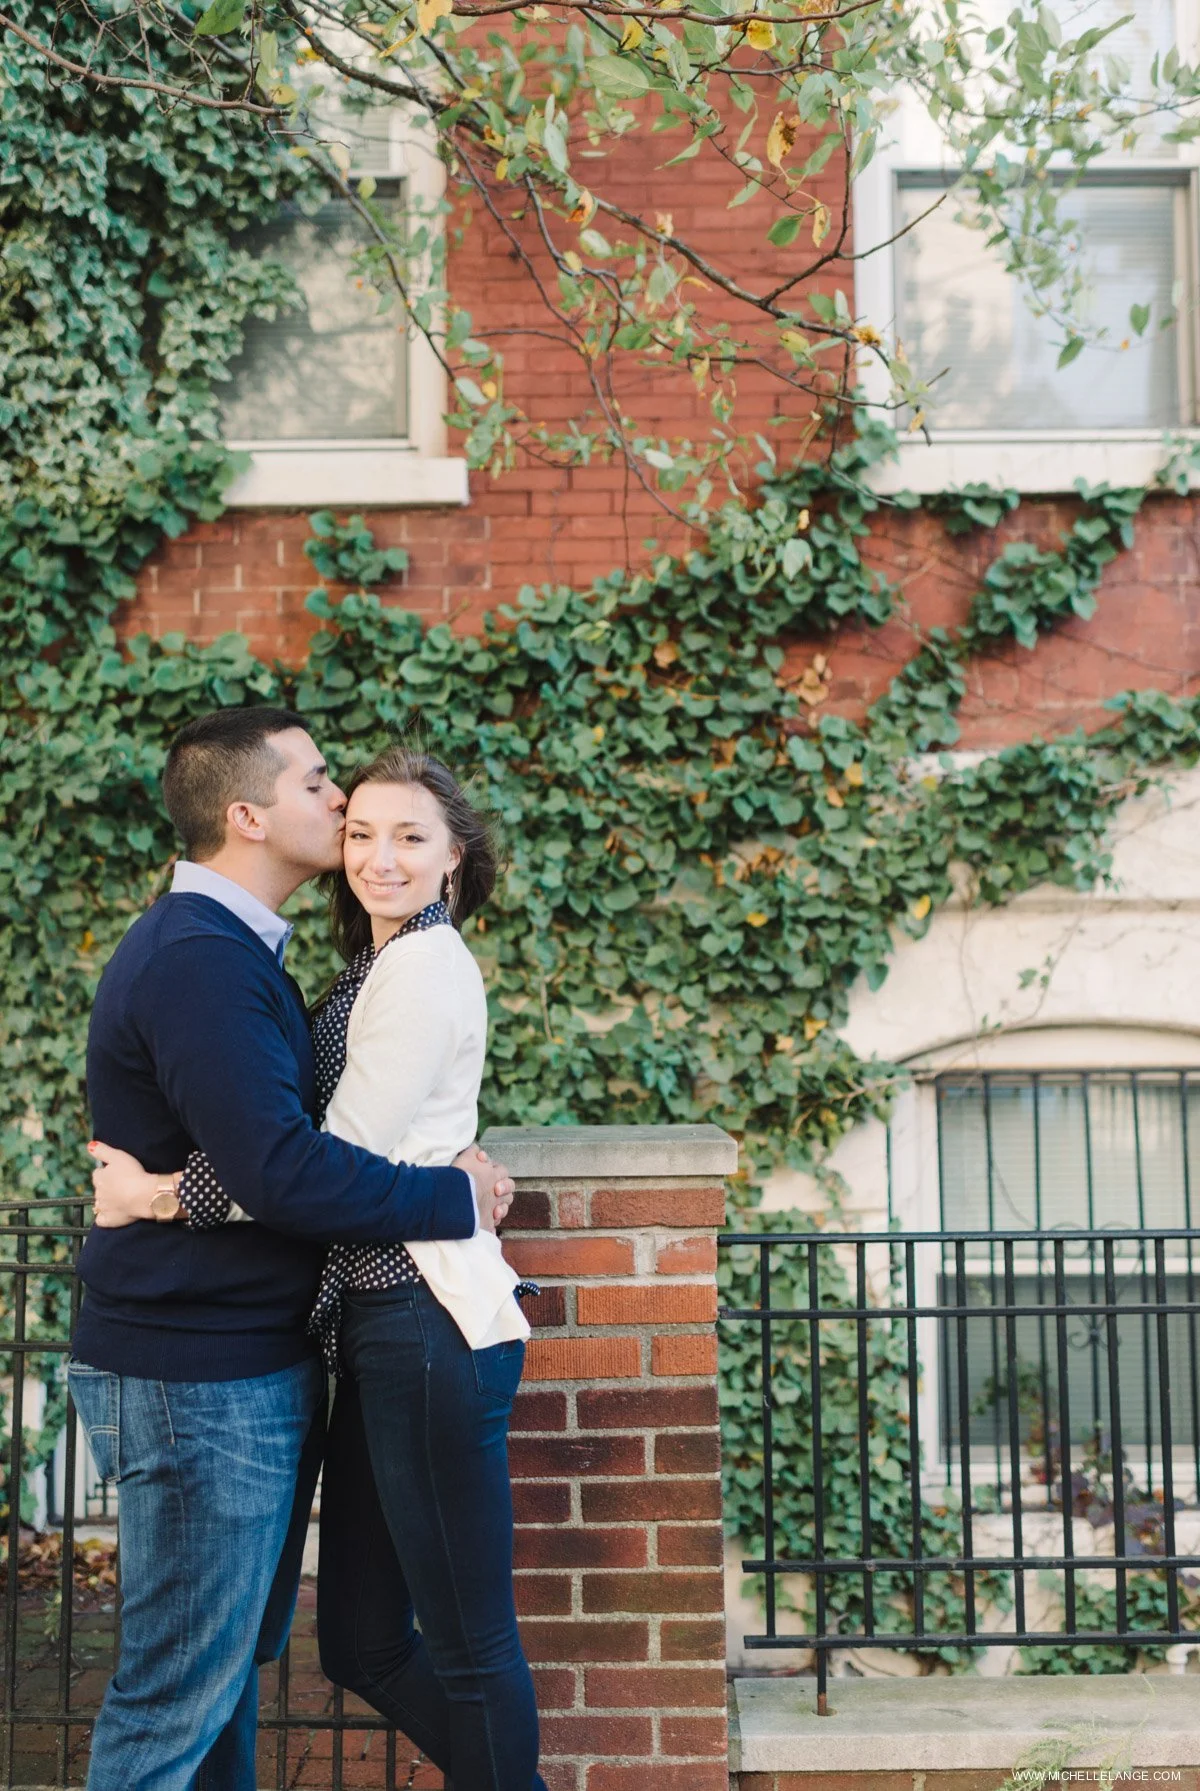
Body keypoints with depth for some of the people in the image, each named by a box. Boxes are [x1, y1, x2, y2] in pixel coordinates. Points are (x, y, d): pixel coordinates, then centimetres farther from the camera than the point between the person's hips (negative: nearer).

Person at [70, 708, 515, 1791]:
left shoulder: (230, 951, 15)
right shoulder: (197, 959, -20)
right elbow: (279, 1170, -28)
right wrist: (458, 1198, -16)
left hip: (250, 1367, 10)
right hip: (200, 1383, -10)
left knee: (234, 1662, 19)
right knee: (180, 1694, 1)